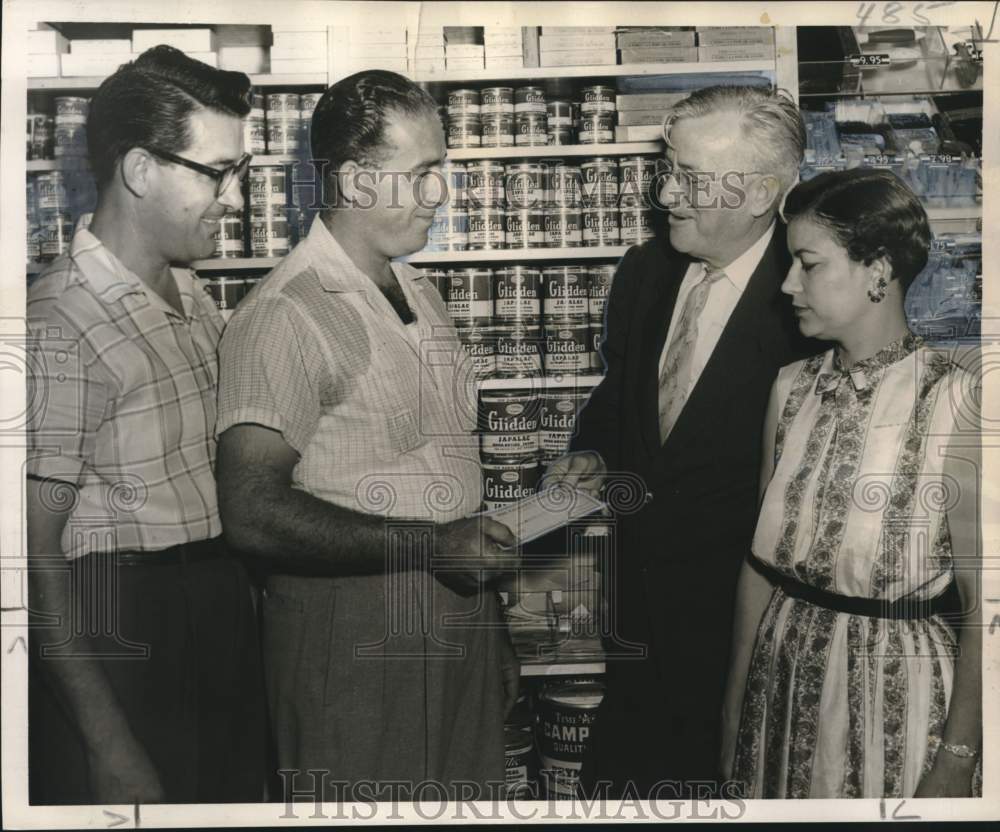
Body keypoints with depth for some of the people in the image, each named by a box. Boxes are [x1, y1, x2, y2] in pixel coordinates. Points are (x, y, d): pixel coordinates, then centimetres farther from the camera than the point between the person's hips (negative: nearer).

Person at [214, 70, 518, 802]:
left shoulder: (422, 297, 13)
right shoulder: (286, 316, -16)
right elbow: (254, 513, -22)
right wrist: (430, 544, -23)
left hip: (464, 628, 8)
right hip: (355, 642, -8)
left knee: (474, 801, 17)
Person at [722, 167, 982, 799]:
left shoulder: (954, 401, -14)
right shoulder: (791, 388, 1)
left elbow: (982, 604, -12)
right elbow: (761, 556, 4)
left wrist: (957, 760, -11)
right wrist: (736, 703, 6)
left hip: (893, 680, -4)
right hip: (781, 673, 5)